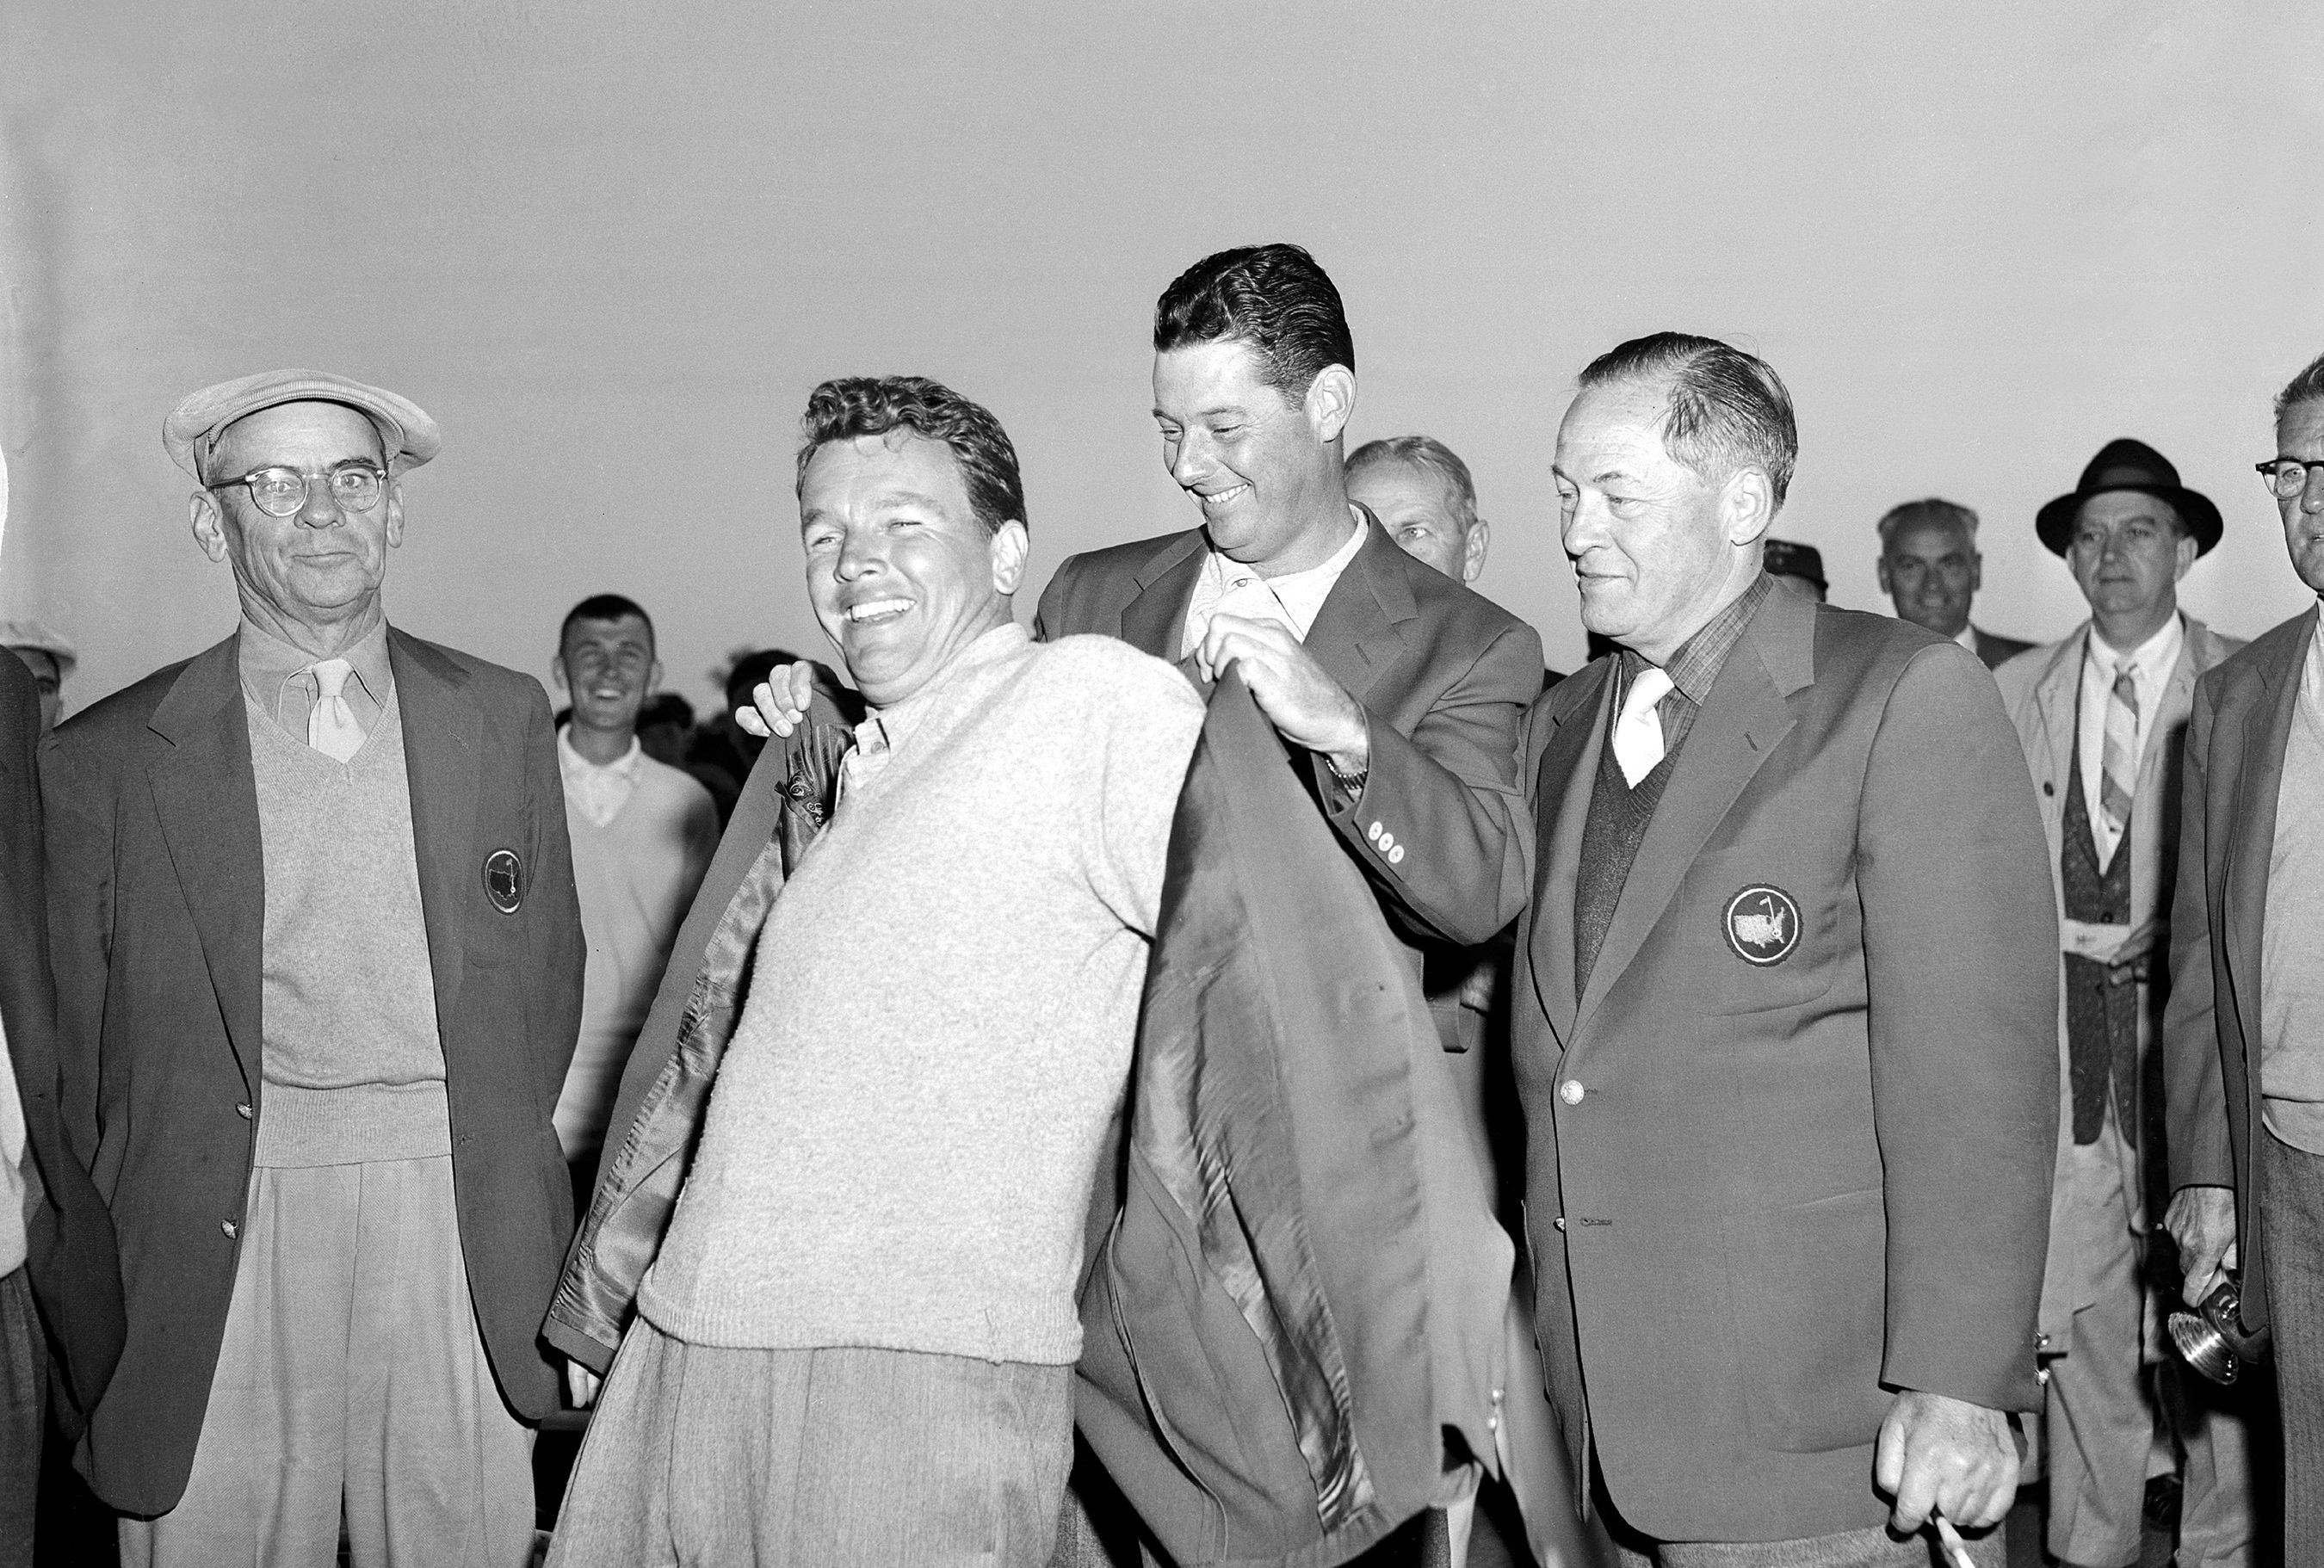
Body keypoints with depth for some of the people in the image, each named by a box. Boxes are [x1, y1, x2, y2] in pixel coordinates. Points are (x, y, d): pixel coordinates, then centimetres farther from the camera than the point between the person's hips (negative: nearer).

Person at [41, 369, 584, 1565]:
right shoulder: (106, 759, 2)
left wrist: (493, 1161, 12)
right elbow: (68, 1046, 6)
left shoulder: (505, 717, 10)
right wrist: (102, 1271, 6)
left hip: (459, 1233, 2)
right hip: (220, 1231, -1)